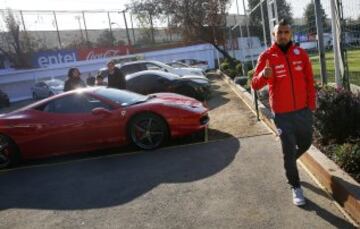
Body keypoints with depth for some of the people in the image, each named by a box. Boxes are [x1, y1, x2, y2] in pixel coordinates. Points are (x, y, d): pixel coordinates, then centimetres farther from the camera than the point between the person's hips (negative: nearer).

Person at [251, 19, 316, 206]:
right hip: (283, 113, -3)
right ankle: (295, 187, 20)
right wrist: (263, 75, -35)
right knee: (289, 150, 3)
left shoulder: (301, 54, 1)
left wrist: (311, 105, 3)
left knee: (305, 143, 19)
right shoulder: (266, 56, -8)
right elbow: (255, 85, -13)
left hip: (303, 110, 4)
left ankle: (289, 163, 49)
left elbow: (309, 81, 7)